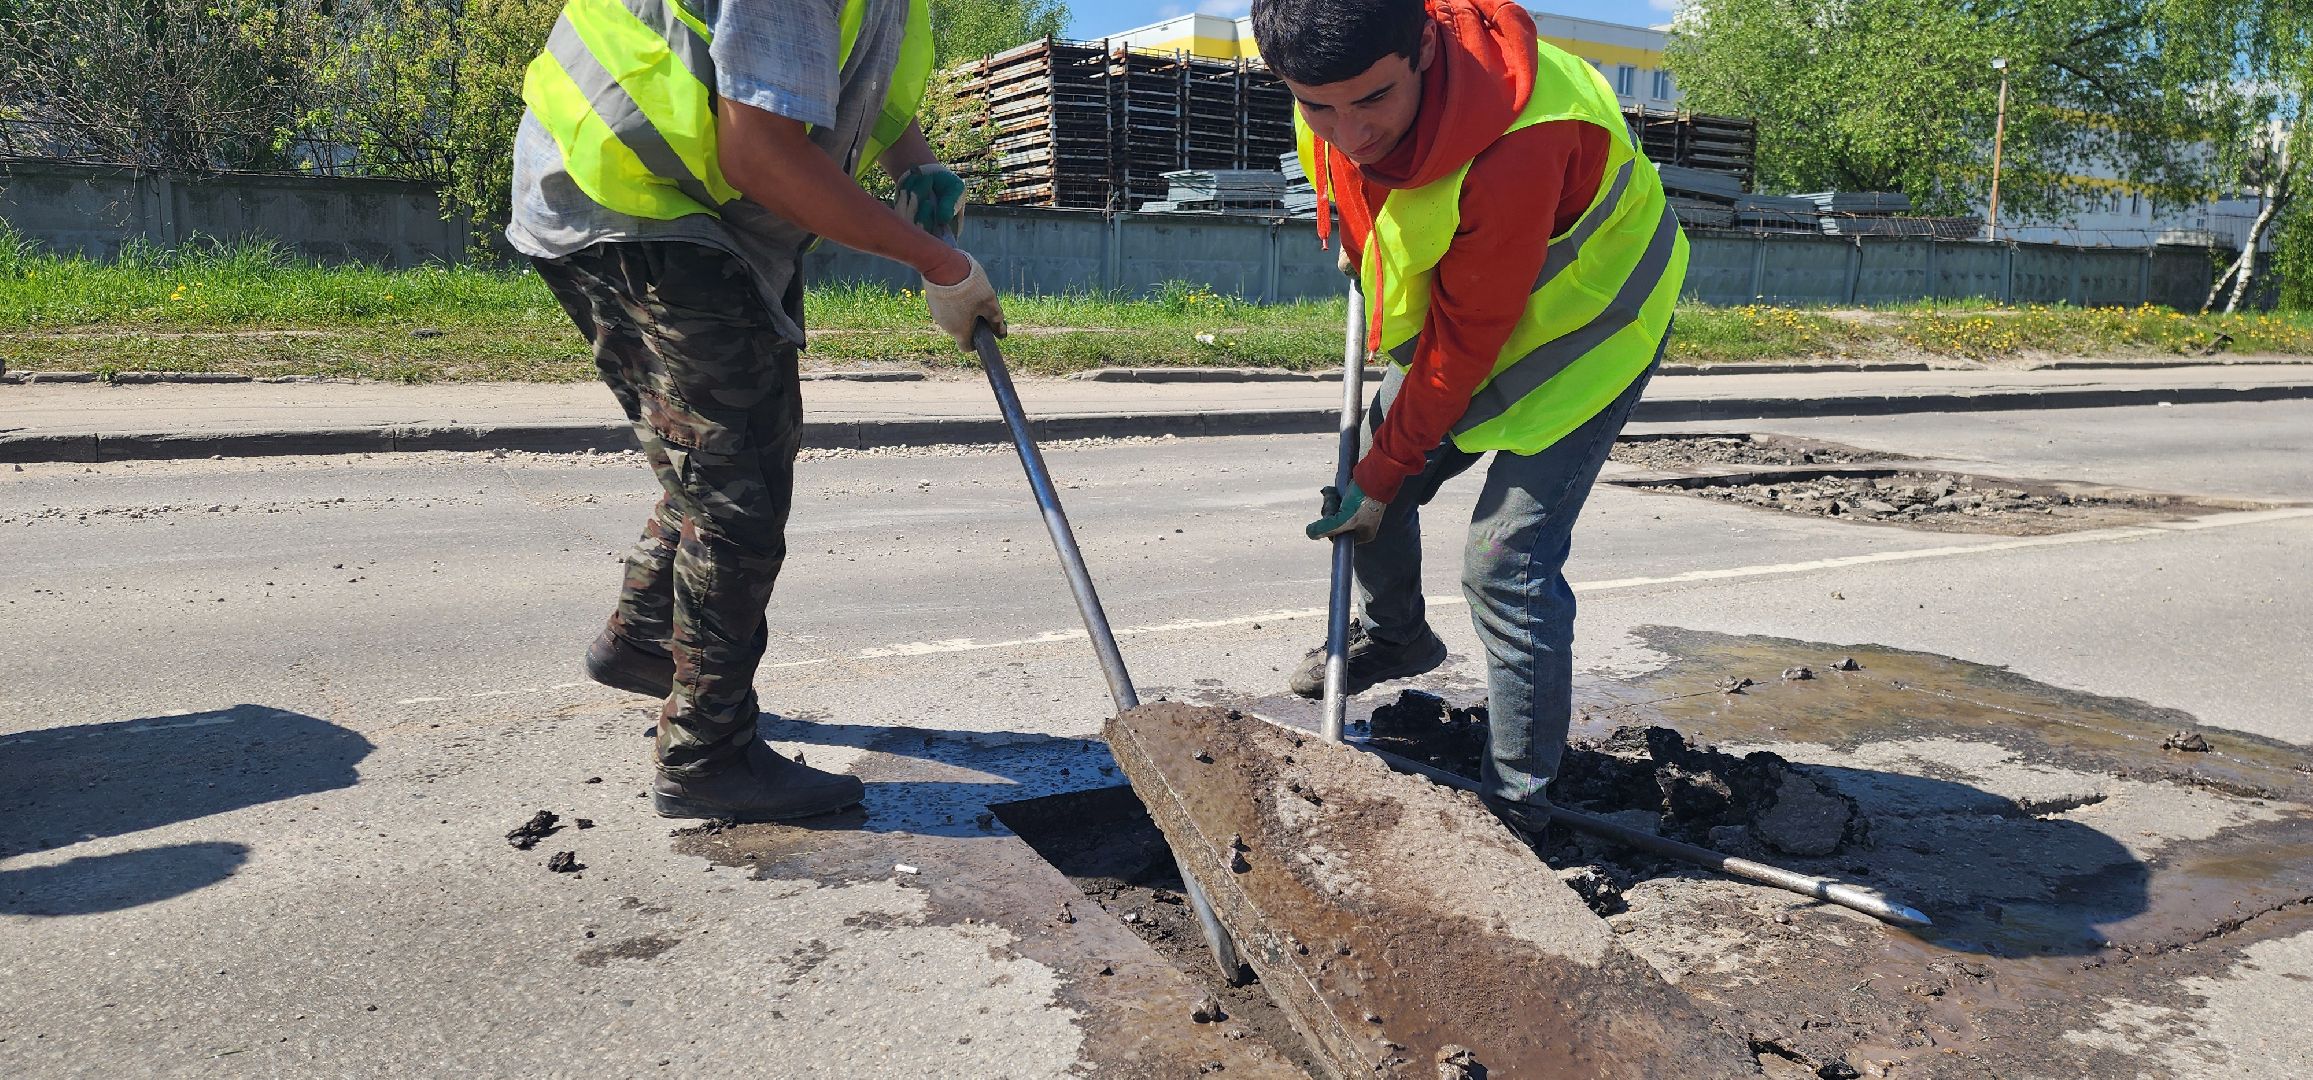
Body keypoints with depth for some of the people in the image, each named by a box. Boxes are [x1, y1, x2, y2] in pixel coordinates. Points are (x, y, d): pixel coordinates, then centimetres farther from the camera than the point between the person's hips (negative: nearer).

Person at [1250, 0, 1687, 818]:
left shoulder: (1514, 149, -42)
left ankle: (1520, 803, 0)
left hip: (1581, 326, -7)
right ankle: (1395, 634, 42)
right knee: (1359, 475, 13)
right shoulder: (1337, 86, -20)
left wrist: (1381, 474, -21)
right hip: (1451, 310, 8)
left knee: (1505, 565, -15)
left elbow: (1466, 343, -30)